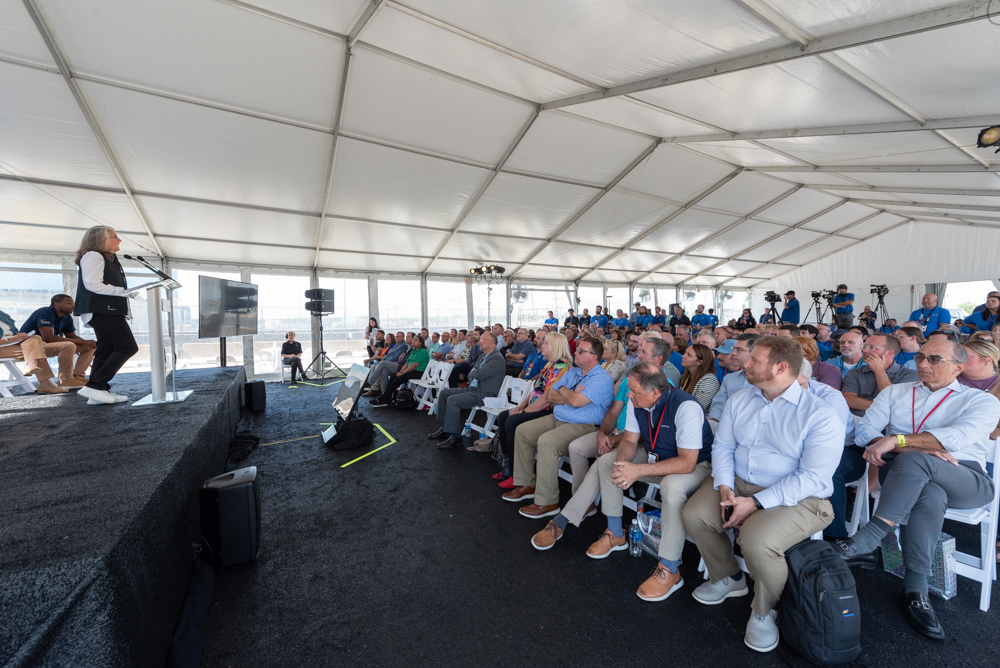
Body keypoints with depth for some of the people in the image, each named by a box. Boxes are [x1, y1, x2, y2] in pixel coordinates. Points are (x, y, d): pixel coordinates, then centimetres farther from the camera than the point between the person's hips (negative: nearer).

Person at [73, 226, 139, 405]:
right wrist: (124, 291, -18)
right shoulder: (93, 256, -6)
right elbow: (93, 285, -17)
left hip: (109, 311, 10)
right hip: (102, 310, -10)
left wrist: (132, 293, 13)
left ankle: (99, 391, 10)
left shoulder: (109, 259, 22)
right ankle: (94, 386, -10)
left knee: (106, 350, 7)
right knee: (128, 347, -14)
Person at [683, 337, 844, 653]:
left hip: (797, 497, -5)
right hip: (737, 484, 6)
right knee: (693, 515, -12)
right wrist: (724, 488, -10)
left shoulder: (821, 415, -13)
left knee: (756, 541, -30)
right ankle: (728, 578, 18)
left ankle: (764, 611, 4)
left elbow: (812, 477, -18)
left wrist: (755, 503, -22)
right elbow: (722, 446, 6)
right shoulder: (739, 400, 5)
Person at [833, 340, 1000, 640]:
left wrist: (897, 440, -24)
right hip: (905, 474, 2)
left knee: (913, 461, -36)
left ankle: (866, 542, -34)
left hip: (966, 480, -1)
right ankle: (915, 587, -27)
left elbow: (959, 436, -13)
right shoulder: (895, 392, 17)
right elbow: (865, 429, 3)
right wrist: (920, 448, -12)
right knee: (930, 495, -36)